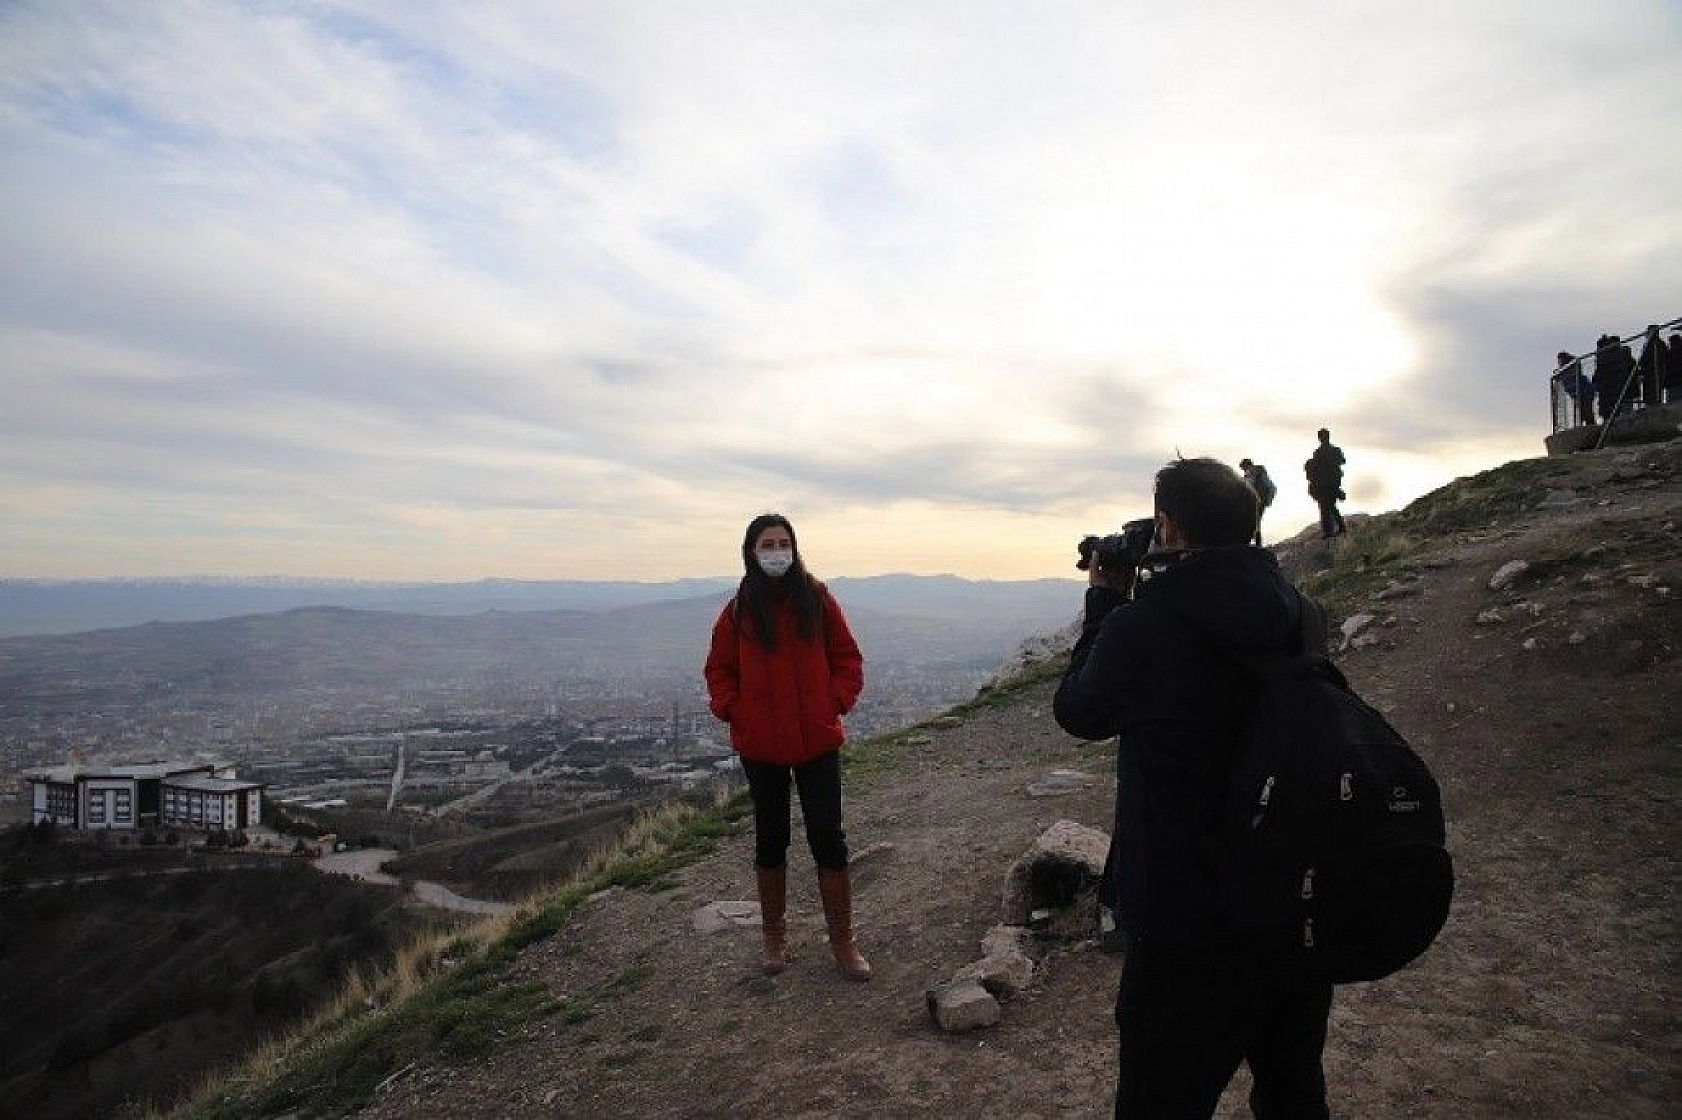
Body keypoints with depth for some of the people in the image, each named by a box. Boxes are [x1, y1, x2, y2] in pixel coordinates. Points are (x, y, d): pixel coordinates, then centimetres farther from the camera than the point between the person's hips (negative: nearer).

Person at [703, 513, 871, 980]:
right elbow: (719, 669, 6)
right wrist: (732, 711, -7)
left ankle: (842, 941, 19)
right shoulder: (739, 610, -2)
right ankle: (775, 936, 32)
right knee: (770, 839, 15)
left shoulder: (817, 600, -3)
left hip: (818, 741, -1)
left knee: (828, 839, 4)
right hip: (761, 745, 1)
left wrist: (837, 702, -9)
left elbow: (847, 658, 2)